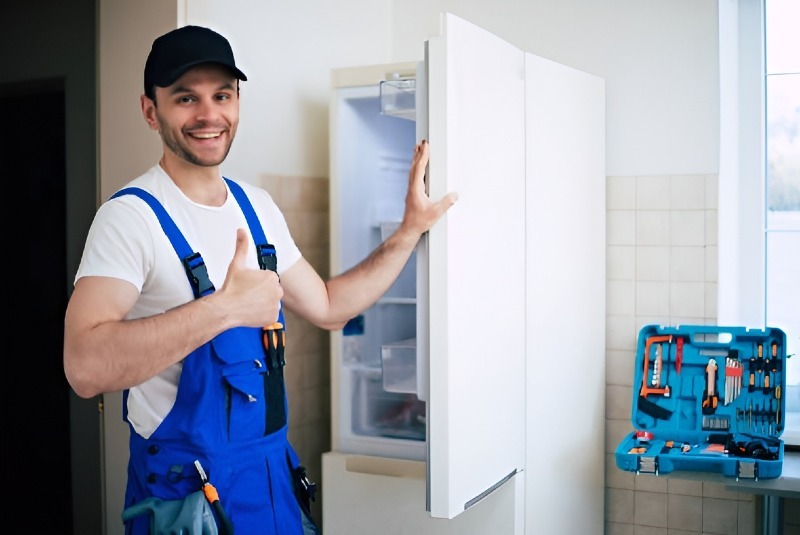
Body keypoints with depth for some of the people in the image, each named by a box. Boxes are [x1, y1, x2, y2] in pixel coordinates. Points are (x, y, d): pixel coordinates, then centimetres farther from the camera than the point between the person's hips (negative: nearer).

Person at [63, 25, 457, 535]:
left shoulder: (258, 206, 5)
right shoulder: (133, 215, -18)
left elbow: (327, 306, 12)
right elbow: (85, 367, -31)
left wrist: (411, 229, 7)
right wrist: (224, 307, -35)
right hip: (184, 484, -6)